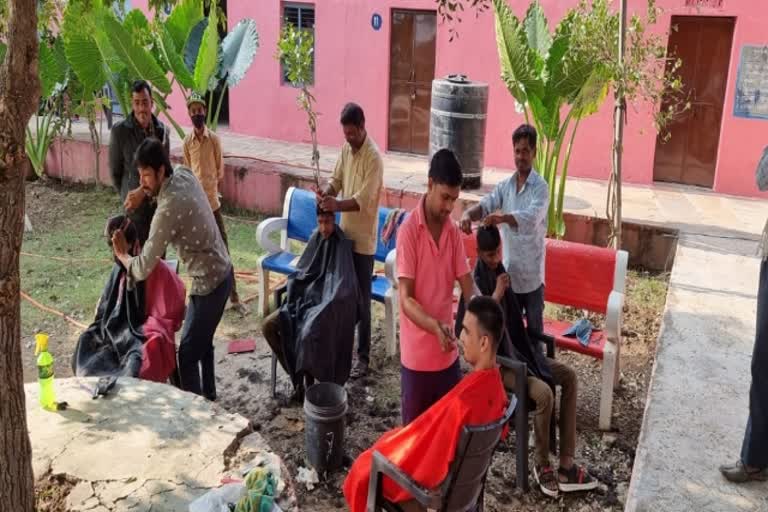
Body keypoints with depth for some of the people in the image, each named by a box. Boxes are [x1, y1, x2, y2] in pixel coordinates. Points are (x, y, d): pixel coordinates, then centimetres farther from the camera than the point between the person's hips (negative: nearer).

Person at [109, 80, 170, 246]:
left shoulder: (162, 130, 2)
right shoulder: (119, 131, -8)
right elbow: (115, 172, 1)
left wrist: (142, 191, -18)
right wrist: (128, 196, 8)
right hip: (136, 207, -4)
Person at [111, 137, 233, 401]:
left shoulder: (169, 208, -27)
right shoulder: (184, 174, -2)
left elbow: (143, 269, -22)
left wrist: (122, 255, -4)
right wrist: (143, 191, 11)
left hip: (209, 283, -10)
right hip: (220, 272, 10)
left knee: (188, 354, -1)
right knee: (202, 342, 23)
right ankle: (208, 399, 37)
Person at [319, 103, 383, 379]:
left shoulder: (374, 157, -19)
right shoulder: (346, 148, 6)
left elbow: (363, 199, -26)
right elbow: (337, 179, 12)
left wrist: (336, 205, -38)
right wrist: (326, 191, -10)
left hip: (363, 238, -7)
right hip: (344, 233, 7)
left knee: (362, 299, 0)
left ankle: (363, 356, 11)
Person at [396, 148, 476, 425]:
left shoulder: (453, 231, 2)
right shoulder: (408, 230, -15)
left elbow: (468, 287, 0)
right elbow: (406, 300, -18)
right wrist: (435, 327, -34)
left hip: (448, 352, 5)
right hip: (416, 354, -5)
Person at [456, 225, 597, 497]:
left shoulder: (501, 273, 8)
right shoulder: (475, 283, -14)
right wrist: (497, 295, -25)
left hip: (518, 351, 8)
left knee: (569, 376, -5)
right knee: (544, 392, -29)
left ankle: (566, 465, -6)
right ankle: (542, 464, -4)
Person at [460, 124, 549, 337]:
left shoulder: (540, 187, -12)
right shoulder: (505, 185, 5)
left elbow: (531, 218, -29)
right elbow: (485, 205, -7)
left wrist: (503, 217, -46)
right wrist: (469, 213, -30)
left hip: (531, 273, -5)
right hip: (508, 271, 5)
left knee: (534, 328, 8)